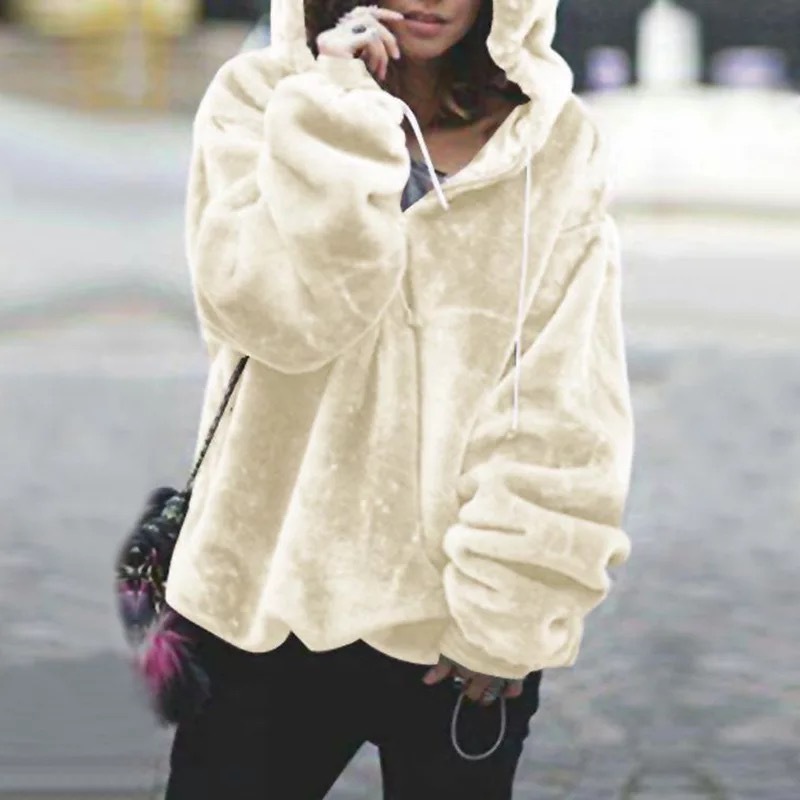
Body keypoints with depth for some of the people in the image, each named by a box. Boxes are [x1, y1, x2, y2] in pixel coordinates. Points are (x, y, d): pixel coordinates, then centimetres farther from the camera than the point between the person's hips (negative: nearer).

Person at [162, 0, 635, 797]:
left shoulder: (554, 142, -2)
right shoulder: (258, 98, -1)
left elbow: (567, 403, -4)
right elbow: (278, 311, -17)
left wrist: (512, 604, -8)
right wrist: (337, 112, -17)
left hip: (461, 622, 0)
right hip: (273, 593, 0)